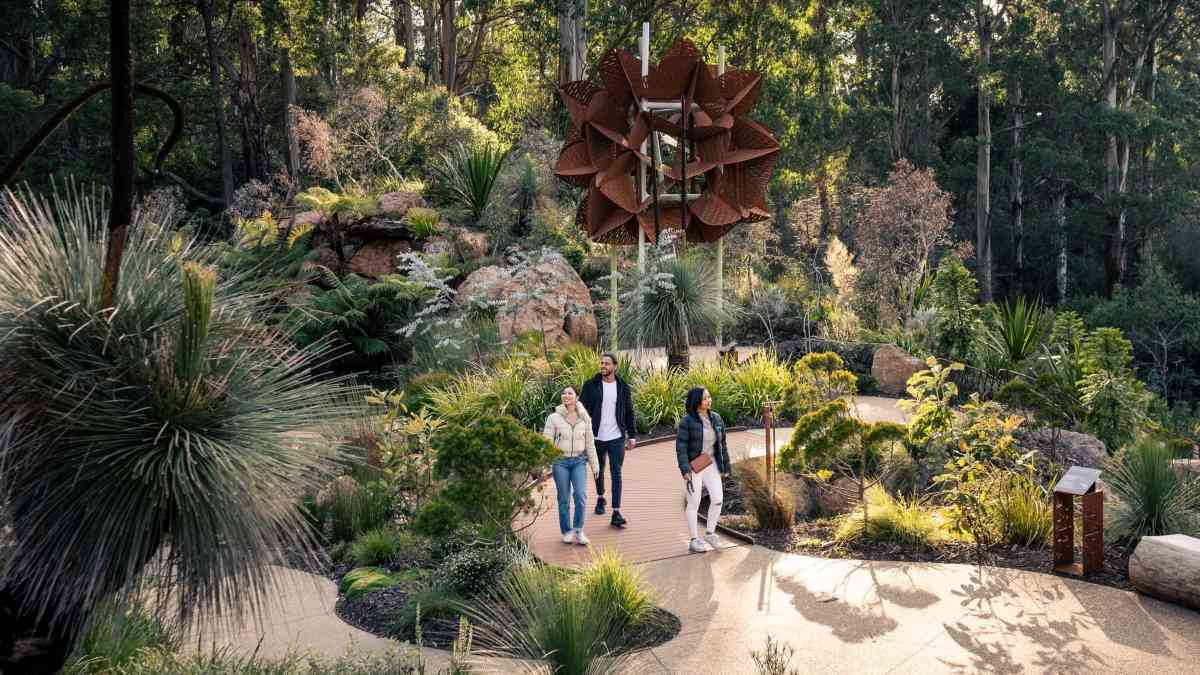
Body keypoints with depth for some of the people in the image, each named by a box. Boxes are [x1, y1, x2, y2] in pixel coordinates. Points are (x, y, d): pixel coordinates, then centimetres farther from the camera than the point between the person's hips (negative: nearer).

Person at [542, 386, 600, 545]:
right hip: (560, 461, -1)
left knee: (581, 495, -12)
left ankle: (578, 530, 4)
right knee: (564, 499, 4)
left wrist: (594, 465, 12)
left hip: (579, 461, 1)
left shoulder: (584, 418, 4)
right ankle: (567, 532, 19)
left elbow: (590, 443, 10)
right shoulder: (554, 418, -3)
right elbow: (547, 442, -2)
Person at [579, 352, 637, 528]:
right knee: (599, 471, 16)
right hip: (597, 437, 0)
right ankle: (600, 498, 41)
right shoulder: (591, 385, -2)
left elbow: (629, 413, 10)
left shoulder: (623, 388, 4)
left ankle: (616, 512, -8)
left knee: (616, 473, -7)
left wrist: (632, 435, 7)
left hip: (617, 438, 0)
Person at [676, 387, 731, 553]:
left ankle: (710, 534, 15)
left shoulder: (716, 419, 4)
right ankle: (694, 540, 13)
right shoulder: (687, 421, -13)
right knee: (694, 503, 3)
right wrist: (685, 469, -22)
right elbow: (680, 446, -15)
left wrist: (726, 466, 12)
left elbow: (722, 444, 11)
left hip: (710, 465, 5)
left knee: (718, 499, -4)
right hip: (693, 466, -5)